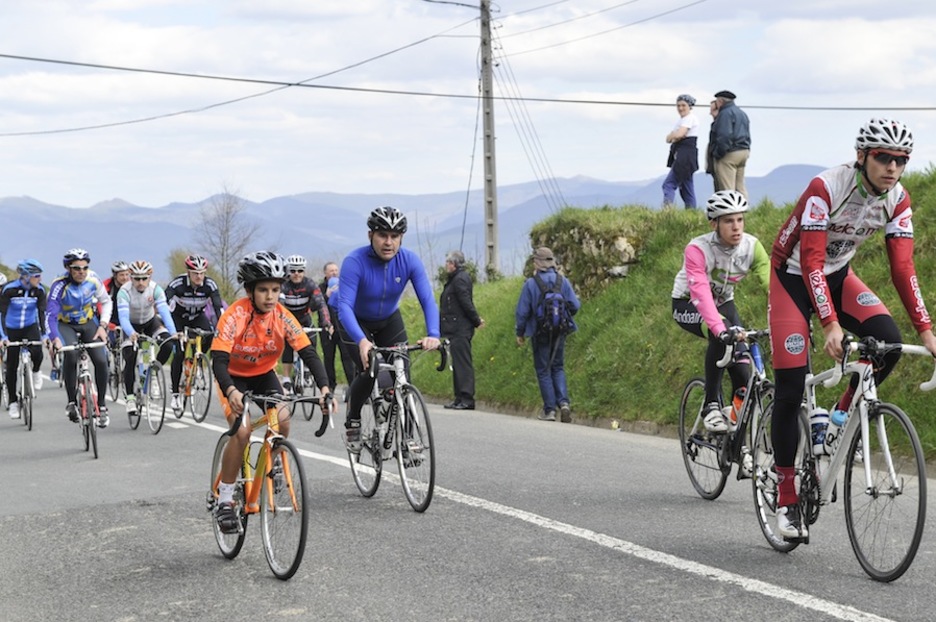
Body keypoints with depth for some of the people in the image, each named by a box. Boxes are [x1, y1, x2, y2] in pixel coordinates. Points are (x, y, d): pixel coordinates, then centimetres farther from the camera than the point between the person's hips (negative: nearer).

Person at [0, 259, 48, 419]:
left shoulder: (39, 290, -14)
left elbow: (42, 313, -13)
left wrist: (44, 334, -24)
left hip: (30, 327, 1)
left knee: (37, 352, -28)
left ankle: (36, 372, 6)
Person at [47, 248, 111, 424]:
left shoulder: (93, 280, -17)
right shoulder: (60, 285, -26)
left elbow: (106, 302, 0)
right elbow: (50, 315, -31)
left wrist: (103, 326, -11)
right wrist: (55, 338, -46)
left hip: (89, 323, 3)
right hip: (66, 325, -2)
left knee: (101, 361, -17)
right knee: (71, 353, -33)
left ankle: (101, 405, 1)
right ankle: (71, 402, -21)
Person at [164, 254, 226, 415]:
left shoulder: (209, 284, -24)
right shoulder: (178, 283, -30)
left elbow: (219, 307, -29)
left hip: (198, 316, 2)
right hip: (178, 317, -2)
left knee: (209, 336, -29)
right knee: (179, 353, -15)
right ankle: (175, 394, -4)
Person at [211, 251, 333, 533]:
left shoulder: (282, 317, -20)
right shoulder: (235, 316, -30)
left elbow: (308, 352, -24)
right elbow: (218, 360, -37)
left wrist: (324, 387, -41)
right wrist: (231, 392, -57)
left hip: (264, 374, 3)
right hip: (234, 377, -3)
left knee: (282, 424, -21)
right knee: (242, 431, -24)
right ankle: (224, 502, -11)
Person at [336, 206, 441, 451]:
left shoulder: (410, 260, -24)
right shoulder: (355, 262, -33)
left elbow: (427, 300, -29)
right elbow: (344, 305, -41)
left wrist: (433, 335, -47)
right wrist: (362, 341, -57)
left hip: (389, 321, 3)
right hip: (356, 322, -3)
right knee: (368, 372, -22)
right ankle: (352, 424, 3)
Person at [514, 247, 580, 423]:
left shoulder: (531, 284, -10)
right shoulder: (563, 281, -1)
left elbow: (522, 311, -8)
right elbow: (574, 306, -2)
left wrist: (520, 333, 3)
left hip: (540, 333, -3)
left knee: (543, 370, 6)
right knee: (558, 368, 15)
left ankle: (549, 410, 3)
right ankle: (563, 401, -5)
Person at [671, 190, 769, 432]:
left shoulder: (752, 247, -19)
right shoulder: (698, 249, -31)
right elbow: (701, 293, -43)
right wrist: (720, 328, -59)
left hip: (723, 302, 4)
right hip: (688, 305, -4)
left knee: (742, 371, -15)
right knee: (721, 335, -36)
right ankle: (711, 405, -23)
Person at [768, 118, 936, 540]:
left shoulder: (897, 201, -12)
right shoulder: (826, 188, -29)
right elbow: (811, 260, -33)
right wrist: (830, 324, -43)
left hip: (838, 275, 5)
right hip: (793, 275, -5)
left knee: (888, 339, -24)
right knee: (791, 389, -11)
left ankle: (842, 417, 1)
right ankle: (786, 499, -1)